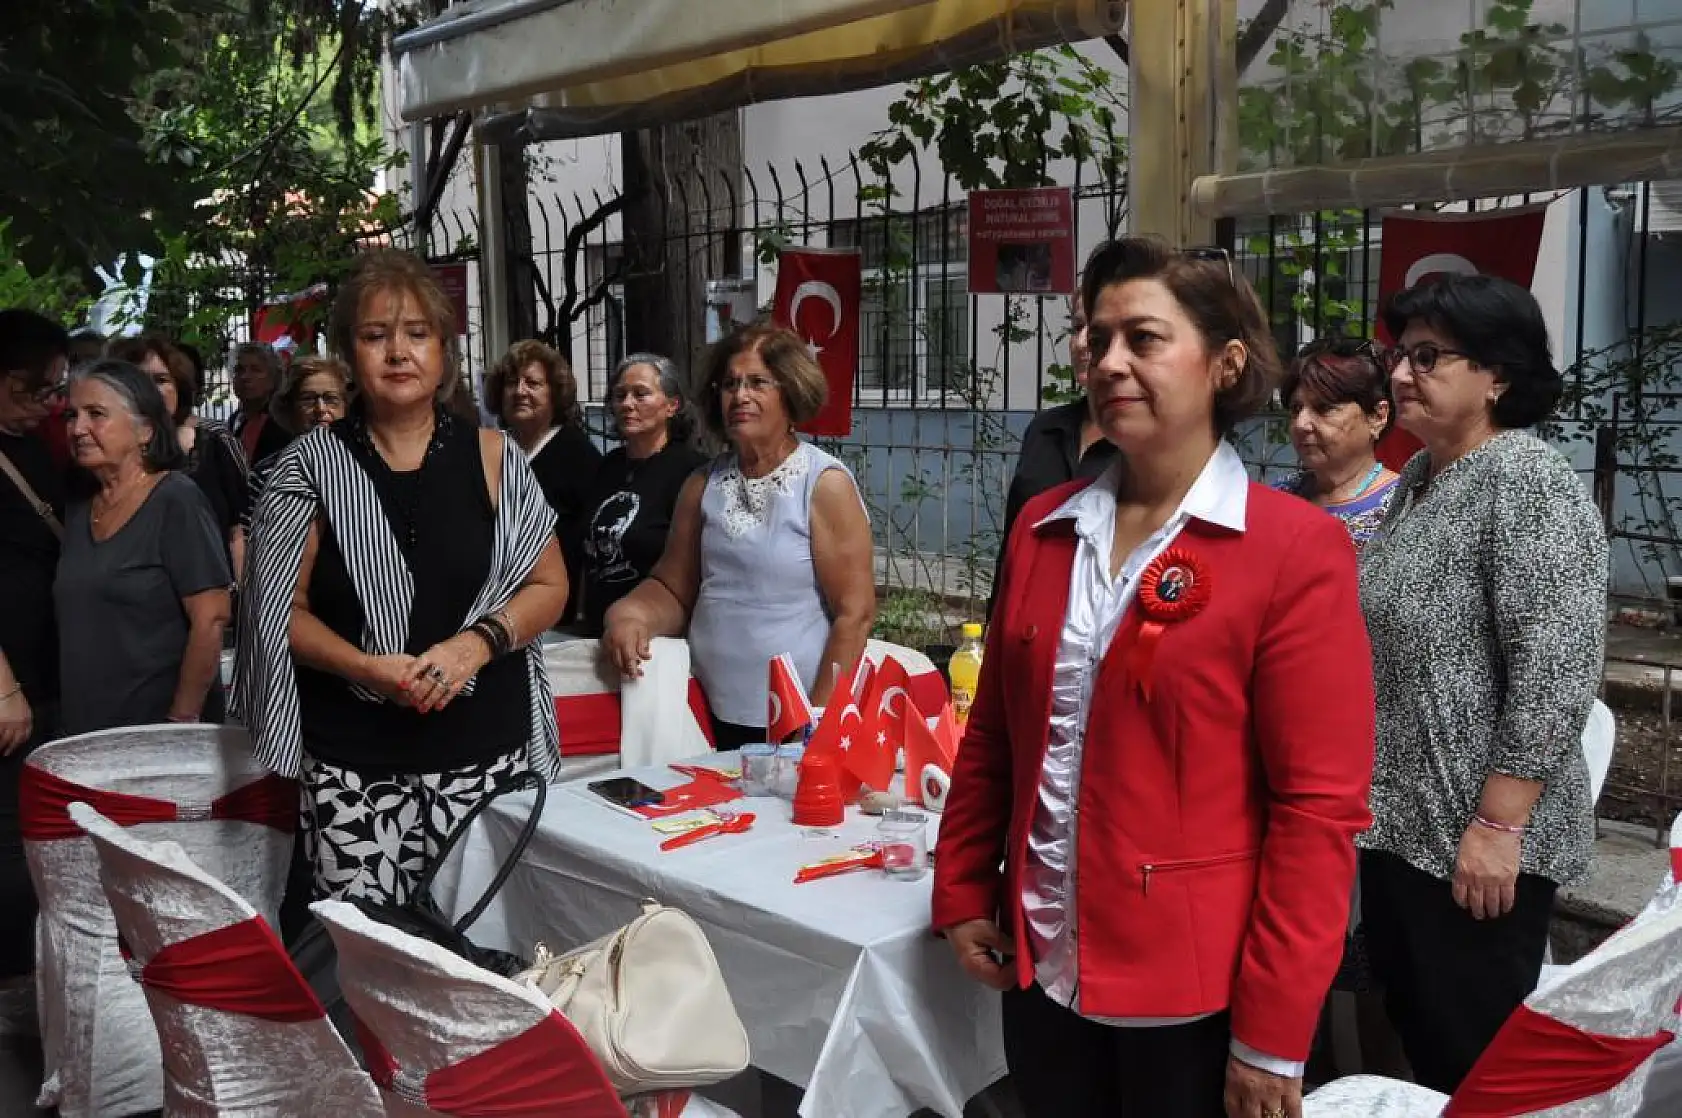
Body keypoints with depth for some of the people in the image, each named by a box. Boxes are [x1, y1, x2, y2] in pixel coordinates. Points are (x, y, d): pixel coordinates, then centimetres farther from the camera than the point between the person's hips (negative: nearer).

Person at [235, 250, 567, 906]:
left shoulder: (491, 458, 6)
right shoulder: (313, 466, 4)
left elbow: (548, 586, 8)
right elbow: (282, 608, 5)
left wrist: (477, 642, -9)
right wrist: (366, 666, -12)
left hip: (485, 755, 1)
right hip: (352, 768, 0)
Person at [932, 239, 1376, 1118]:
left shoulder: (1297, 550, -12)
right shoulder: (1044, 528, 4)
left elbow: (1320, 805, -14)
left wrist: (1273, 1032, -14)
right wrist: (963, 891, 9)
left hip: (1196, 993, -5)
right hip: (1043, 968, 5)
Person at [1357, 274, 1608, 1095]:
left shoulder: (1527, 482, -16)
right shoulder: (1419, 479, 11)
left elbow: (1556, 672, -22)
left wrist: (1498, 825, -23)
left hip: (1475, 838, -8)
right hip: (1396, 821, 8)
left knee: (1477, 1060, 5)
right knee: (1417, 1036, 18)